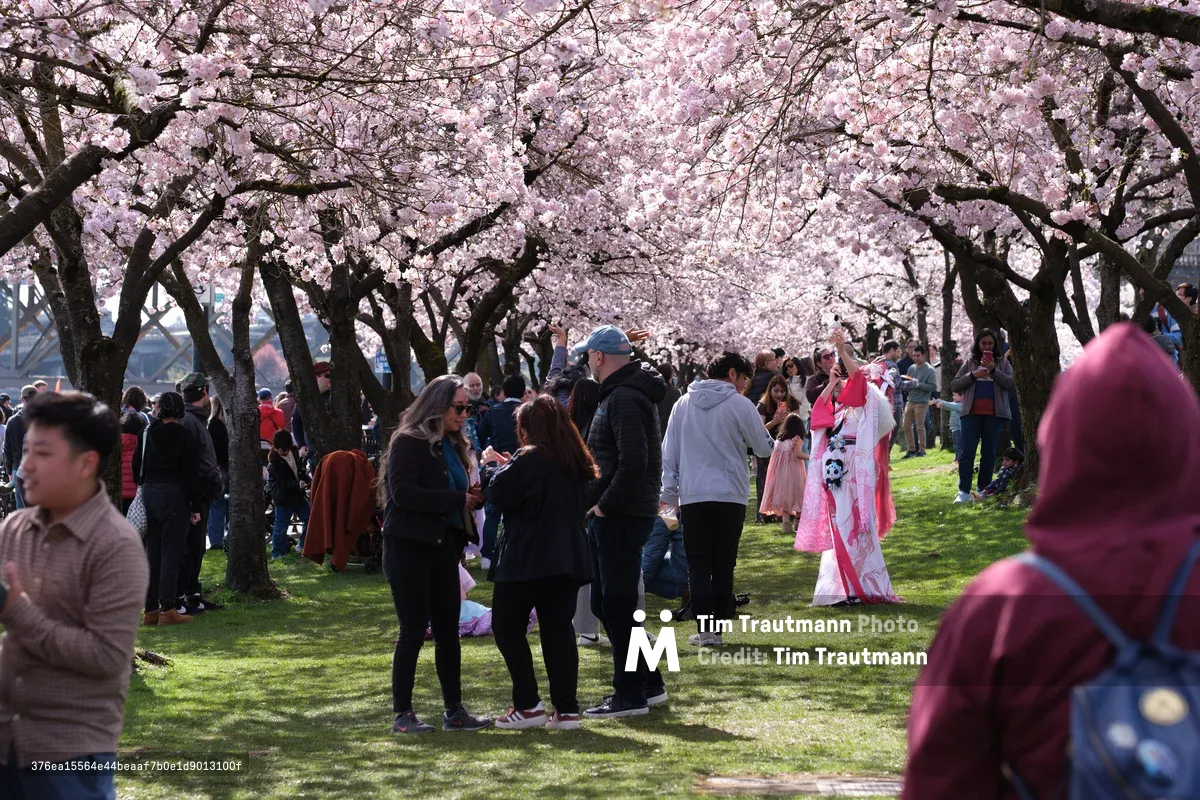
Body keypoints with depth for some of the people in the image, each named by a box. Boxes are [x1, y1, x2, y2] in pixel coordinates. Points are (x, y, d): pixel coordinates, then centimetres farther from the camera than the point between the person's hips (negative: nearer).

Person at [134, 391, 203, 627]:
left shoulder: (147, 434, 6)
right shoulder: (184, 436, -7)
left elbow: (137, 466, 10)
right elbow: (191, 473, -9)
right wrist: (196, 506, -5)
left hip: (149, 493, 5)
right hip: (174, 495, -5)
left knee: (152, 552, 10)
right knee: (172, 552, -3)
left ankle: (150, 610, 11)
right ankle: (168, 609, -7)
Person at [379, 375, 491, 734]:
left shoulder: (452, 445, 15)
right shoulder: (408, 442, -10)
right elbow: (403, 493, -21)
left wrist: (473, 497, -4)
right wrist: (457, 499, -19)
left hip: (443, 547, 8)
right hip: (409, 548, -8)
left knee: (448, 630, 8)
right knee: (413, 631, -4)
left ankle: (454, 711, 15)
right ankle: (402, 714, 3)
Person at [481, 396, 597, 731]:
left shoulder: (529, 459, -13)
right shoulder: (576, 462, 11)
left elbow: (499, 494, -16)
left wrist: (492, 465, 5)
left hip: (528, 559, -7)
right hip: (569, 559, 7)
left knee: (507, 626, 5)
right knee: (559, 628, 7)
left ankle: (528, 706, -1)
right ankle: (566, 709, 3)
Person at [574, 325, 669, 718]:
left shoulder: (625, 399, -16)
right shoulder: (619, 394, 17)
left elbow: (632, 462, -26)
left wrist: (605, 504, -17)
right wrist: (599, 503, 11)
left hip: (621, 518, -11)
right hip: (608, 517, 11)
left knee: (617, 605, -5)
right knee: (606, 604, 15)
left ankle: (631, 694, 0)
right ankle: (648, 684, 22)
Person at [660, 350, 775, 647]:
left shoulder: (683, 405, 7)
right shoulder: (740, 405, -5)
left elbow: (669, 453, 8)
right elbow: (765, 448, 3)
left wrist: (668, 492, 13)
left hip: (692, 496, 2)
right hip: (731, 496, -2)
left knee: (698, 565, 4)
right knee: (724, 565, 7)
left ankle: (705, 629, -4)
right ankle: (718, 626, 7)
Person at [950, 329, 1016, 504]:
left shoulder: (1003, 363, 10)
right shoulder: (969, 363, 10)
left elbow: (1013, 385, -3)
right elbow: (954, 386, 5)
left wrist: (994, 371, -14)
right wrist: (973, 375, -9)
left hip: (994, 414, 0)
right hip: (971, 413, 0)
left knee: (989, 453, 4)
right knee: (967, 451, -8)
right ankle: (963, 491, -11)